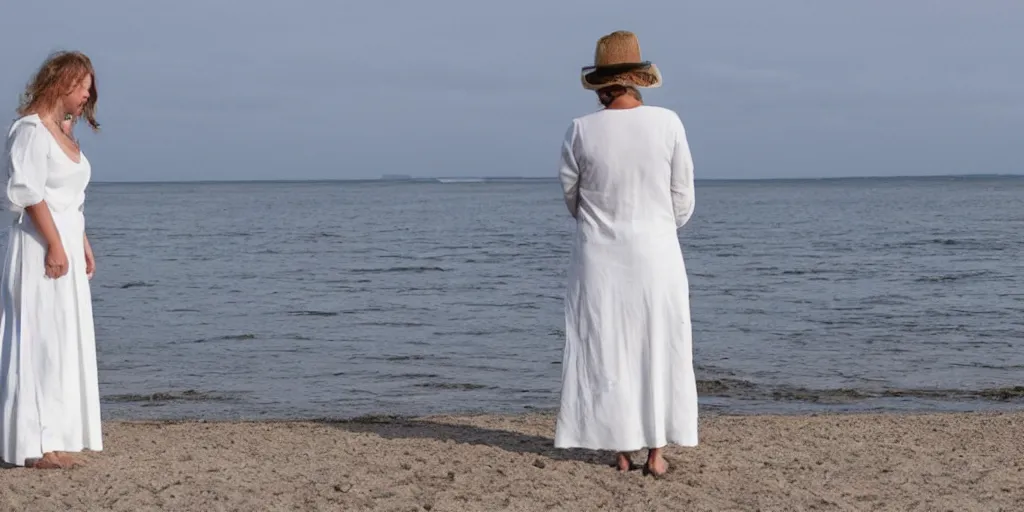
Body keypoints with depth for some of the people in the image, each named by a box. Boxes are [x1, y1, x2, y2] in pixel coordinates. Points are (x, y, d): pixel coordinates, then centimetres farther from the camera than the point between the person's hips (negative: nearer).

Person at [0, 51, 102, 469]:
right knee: (41, 339, -8)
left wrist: (83, 245, 16)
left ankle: (54, 437, 14)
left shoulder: (61, 132, 17)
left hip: (65, 242, 10)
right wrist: (55, 245, -20)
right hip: (41, 245, -10)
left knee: (63, 339, 9)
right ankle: (36, 443, -6)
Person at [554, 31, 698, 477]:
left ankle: (622, 452, 10)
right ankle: (655, 453, 9)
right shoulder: (668, 123, -7)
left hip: (599, 256, 0)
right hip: (656, 255, 0)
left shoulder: (581, 130, -8)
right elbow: (682, 197, -1)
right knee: (658, 351, 9)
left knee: (606, 352, 8)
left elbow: (571, 194, 4)